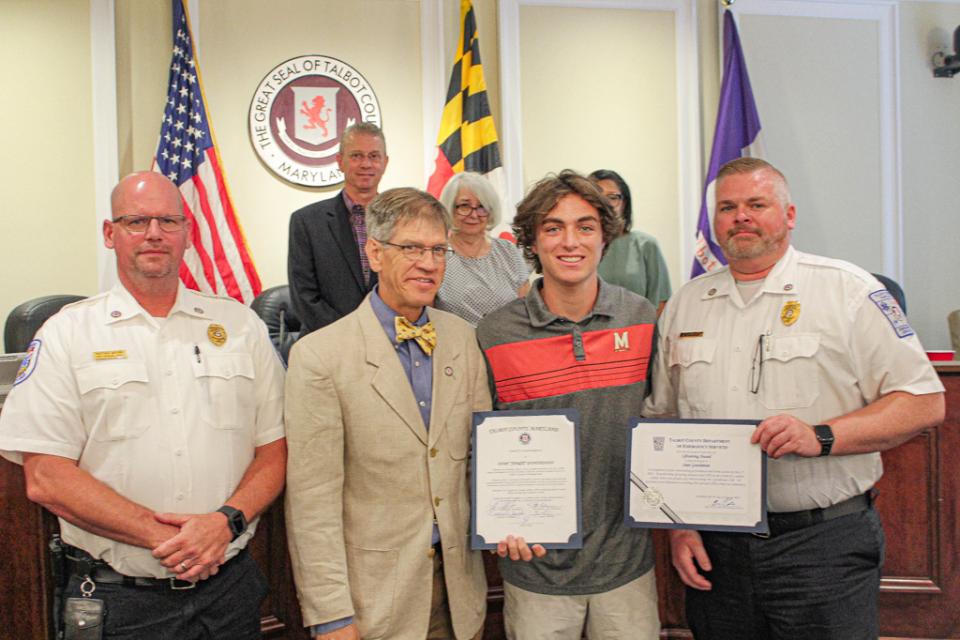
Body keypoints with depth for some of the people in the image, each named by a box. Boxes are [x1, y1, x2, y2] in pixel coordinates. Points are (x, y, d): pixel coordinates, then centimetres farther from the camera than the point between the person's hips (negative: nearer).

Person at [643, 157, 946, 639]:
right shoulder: (684, 305, 8)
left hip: (824, 545, -3)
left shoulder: (848, 290, -2)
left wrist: (821, 436, -19)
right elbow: (660, 422, 10)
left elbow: (924, 401, -6)